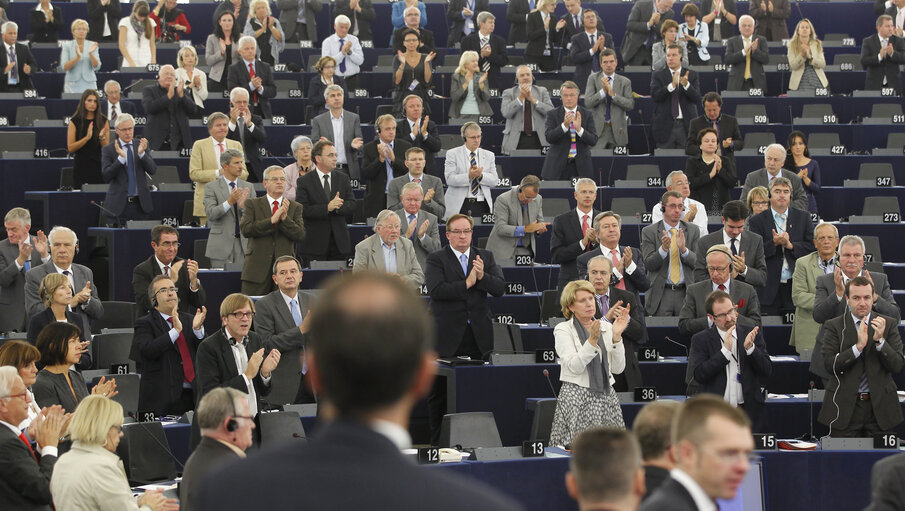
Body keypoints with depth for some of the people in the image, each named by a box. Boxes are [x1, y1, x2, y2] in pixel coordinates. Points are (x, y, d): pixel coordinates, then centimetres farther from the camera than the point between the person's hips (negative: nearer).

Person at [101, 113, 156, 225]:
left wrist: (142, 153, -18)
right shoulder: (108, 150, 0)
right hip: (119, 204, -2)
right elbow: (106, 177, -8)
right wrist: (121, 158, -20)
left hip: (140, 204, 2)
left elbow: (153, 170, -1)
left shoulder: (142, 145, 7)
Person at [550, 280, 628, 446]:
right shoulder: (563, 330, 0)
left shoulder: (606, 327, 13)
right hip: (577, 398, -4)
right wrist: (592, 340, -23)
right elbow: (574, 367, -13)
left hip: (606, 396, 4)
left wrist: (616, 337, -6)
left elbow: (618, 368, 5)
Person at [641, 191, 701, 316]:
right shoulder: (649, 232, 2)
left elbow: (698, 263, 1)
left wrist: (684, 249, -18)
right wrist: (663, 249, -22)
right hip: (661, 295, -2)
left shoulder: (693, 231, 8)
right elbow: (648, 264, -4)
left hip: (686, 294, 2)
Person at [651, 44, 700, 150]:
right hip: (665, 124, -1)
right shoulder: (658, 76, 6)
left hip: (686, 126, 1)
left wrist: (686, 85, -23)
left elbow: (697, 97, -4)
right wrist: (672, 85, -23)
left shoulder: (692, 75, 8)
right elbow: (655, 96, -9)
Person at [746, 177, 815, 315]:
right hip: (770, 287, -1)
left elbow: (812, 246, 4)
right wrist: (774, 243, -16)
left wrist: (790, 245, -10)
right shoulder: (757, 221, 5)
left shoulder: (803, 217, 10)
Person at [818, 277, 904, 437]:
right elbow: (829, 365, -9)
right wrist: (858, 346, -20)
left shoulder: (889, 324, 5)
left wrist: (880, 340, -17)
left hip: (880, 405, 1)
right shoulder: (834, 326, 2)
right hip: (845, 407, -1)